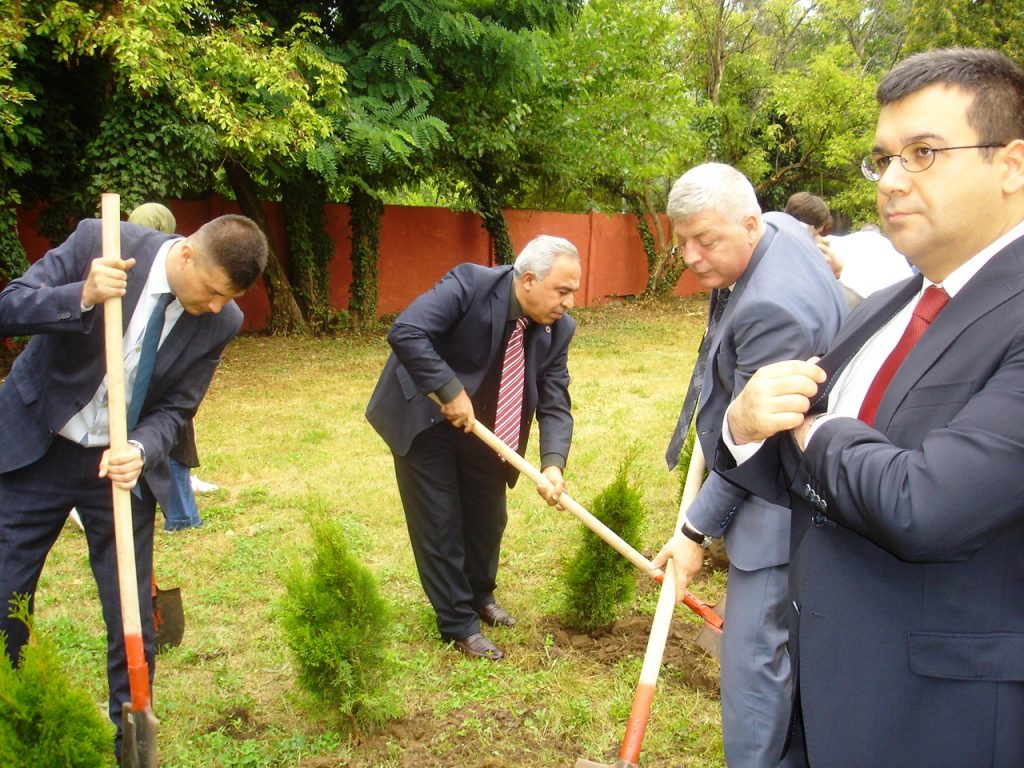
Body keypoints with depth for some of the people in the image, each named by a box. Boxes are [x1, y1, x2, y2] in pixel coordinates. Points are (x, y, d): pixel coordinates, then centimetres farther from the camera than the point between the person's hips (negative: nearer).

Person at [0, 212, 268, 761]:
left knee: (132, 618, 4)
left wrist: (139, 452, -27)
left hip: (122, 464, 1)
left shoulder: (221, 322, -11)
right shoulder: (99, 241, -18)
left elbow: (173, 410, -7)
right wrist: (82, 297, -37)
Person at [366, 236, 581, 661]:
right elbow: (405, 332, -37)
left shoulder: (558, 328, -13)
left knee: (488, 518, 16)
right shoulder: (469, 285, -30)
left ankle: (479, 595, 42)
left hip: (485, 428, 6)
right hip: (424, 419, -5)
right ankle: (459, 623, 17)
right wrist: (450, 391, -36)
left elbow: (555, 403, -12)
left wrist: (553, 464, -27)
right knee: (440, 525, 1)